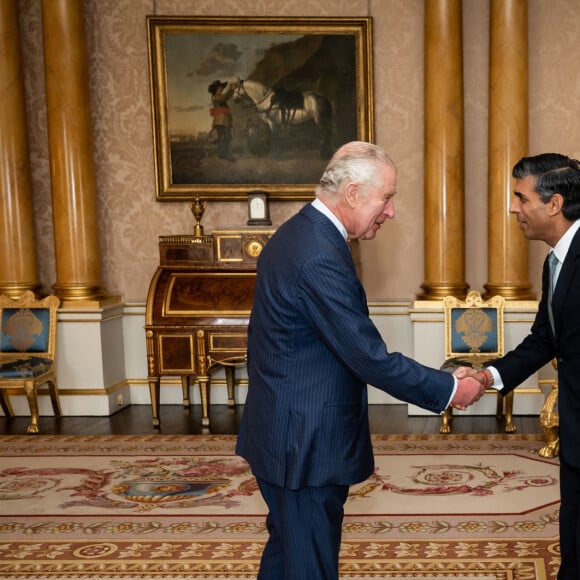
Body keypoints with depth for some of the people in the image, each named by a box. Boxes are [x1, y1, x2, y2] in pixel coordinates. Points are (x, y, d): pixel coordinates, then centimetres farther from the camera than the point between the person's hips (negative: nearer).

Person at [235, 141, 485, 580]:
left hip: (278, 433, 10)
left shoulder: (294, 233, 7)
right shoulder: (321, 259, -25)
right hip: (306, 444, -10)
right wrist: (449, 390, -12)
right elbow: (370, 358, -24)